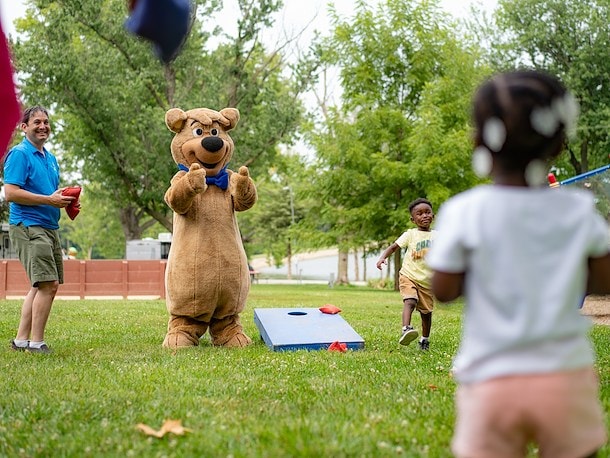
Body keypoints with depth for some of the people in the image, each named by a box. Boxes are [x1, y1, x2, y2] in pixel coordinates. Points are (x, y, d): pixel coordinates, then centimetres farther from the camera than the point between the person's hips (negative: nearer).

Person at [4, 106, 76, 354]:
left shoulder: (50, 158, 19)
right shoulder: (19, 154, -8)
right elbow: (11, 193, -18)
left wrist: (65, 200, 8)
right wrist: (49, 200, -20)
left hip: (49, 227, 9)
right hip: (28, 227, -9)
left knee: (40, 285, 12)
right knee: (48, 284, -14)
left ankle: (21, 339, 20)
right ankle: (36, 342, -7)